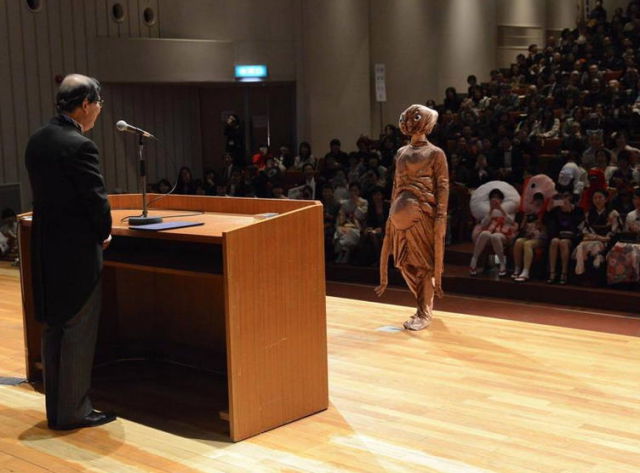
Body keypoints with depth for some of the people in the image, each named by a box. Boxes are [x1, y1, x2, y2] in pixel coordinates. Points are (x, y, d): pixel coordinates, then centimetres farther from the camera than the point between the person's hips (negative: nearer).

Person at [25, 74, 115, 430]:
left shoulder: (37, 141, 7)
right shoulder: (80, 146, -19)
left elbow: (45, 192, 10)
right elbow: (97, 199, -17)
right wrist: (105, 233, 2)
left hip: (46, 250, 8)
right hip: (78, 253, -8)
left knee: (54, 331, 15)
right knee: (79, 334, 2)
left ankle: (57, 409, 24)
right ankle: (74, 412, 10)